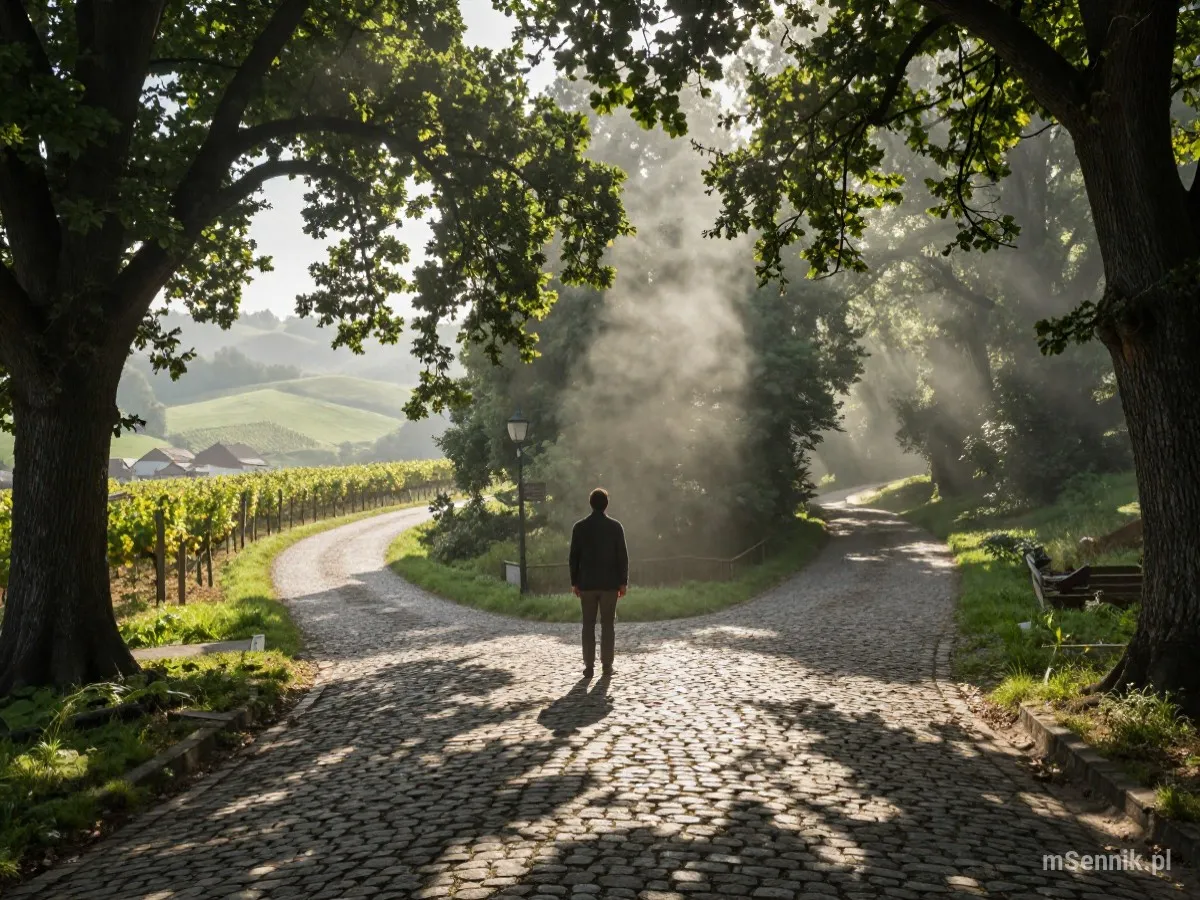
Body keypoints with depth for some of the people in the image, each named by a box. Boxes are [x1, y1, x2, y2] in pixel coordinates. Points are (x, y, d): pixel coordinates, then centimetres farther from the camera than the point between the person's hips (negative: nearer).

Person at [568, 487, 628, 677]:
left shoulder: (580, 527, -2)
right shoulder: (615, 526, -3)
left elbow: (574, 556, 0)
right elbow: (622, 556, -4)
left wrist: (574, 582, 7)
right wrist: (623, 582, 2)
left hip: (587, 583, 1)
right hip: (609, 583, 0)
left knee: (588, 625, 5)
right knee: (608, 624, 5)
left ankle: (589, 666, 3)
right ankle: (607, 665, 4)